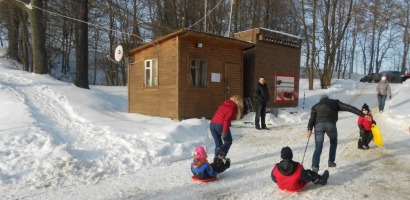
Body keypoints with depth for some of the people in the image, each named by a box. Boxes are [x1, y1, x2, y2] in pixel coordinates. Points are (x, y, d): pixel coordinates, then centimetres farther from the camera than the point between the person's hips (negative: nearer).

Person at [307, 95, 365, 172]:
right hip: (330, 124, 0)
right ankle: (331, 162, 29)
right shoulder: (334, 102, 26)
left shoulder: (316, 106, 27)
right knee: (333, 143, 27)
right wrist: (362, 114, 12)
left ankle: (315, 166, -12)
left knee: (318, 148, 3)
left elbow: (312, 117, 10)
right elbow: (348, 107, 15)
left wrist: (309, 129, -1)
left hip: (318, 125, 1)